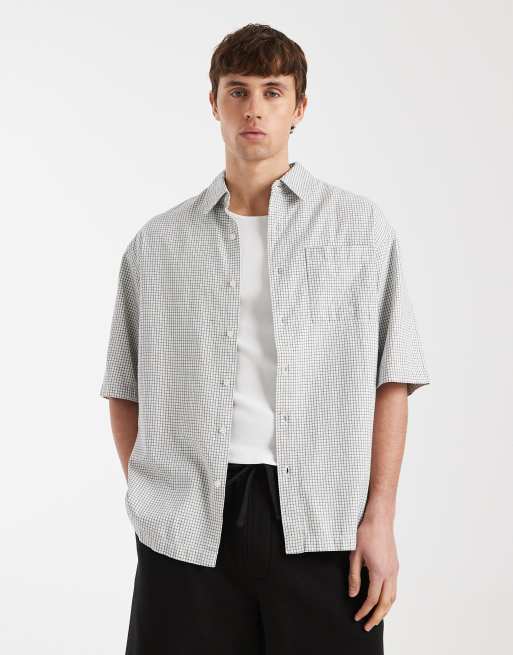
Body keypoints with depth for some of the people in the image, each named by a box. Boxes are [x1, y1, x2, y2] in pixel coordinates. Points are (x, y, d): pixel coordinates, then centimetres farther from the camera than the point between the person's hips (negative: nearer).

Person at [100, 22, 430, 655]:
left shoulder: (361, 228, 6)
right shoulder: (156, 244, 11)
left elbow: (390, 382, 3)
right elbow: (126, 389, 15)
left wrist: (380, 519, -4)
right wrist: (147, 499, 4)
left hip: (323, 524, -1)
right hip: (187, 530, 1)